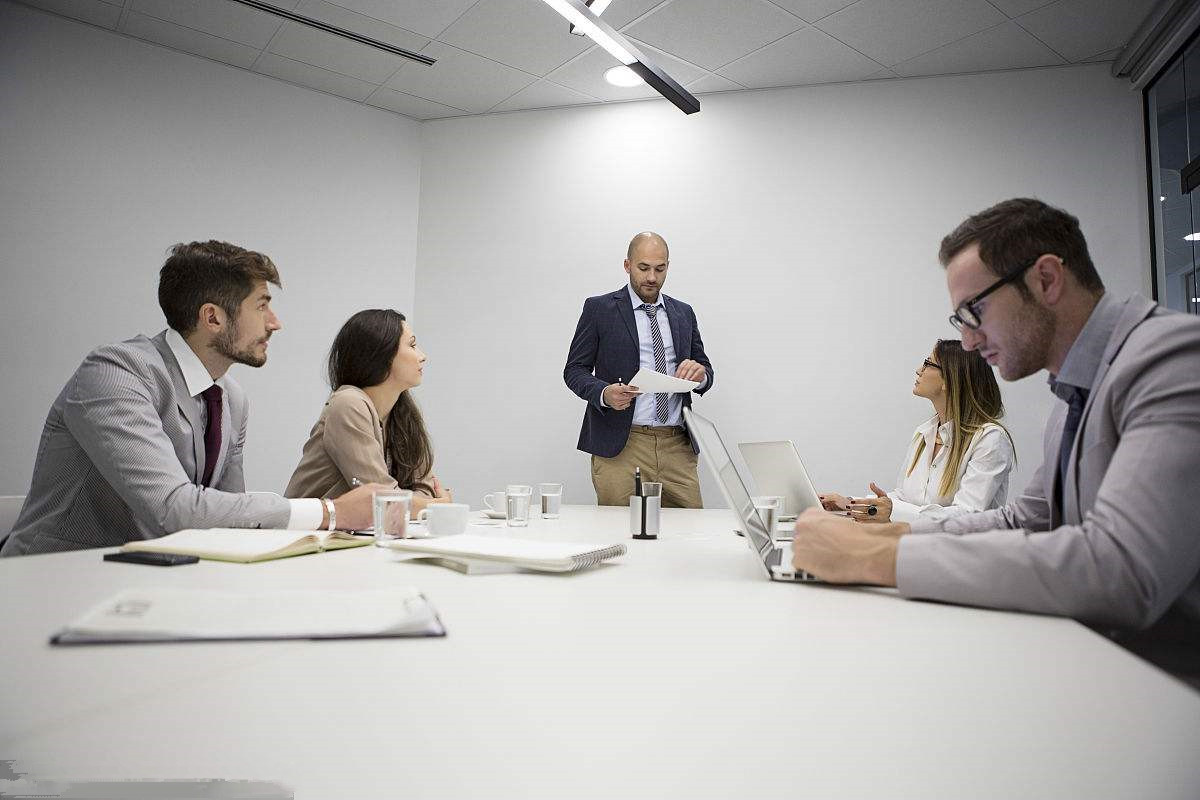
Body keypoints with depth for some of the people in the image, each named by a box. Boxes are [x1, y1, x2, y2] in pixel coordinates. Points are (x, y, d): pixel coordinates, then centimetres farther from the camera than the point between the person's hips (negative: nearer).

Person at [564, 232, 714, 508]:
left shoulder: (683, 313, 15)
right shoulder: (599, 308, 4)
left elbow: (706, 374, 17)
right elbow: (574, 370, 2)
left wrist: (700, 373, -8)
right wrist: (604, 393, -19)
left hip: (678, 446, 4)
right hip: (620, 445, -3)